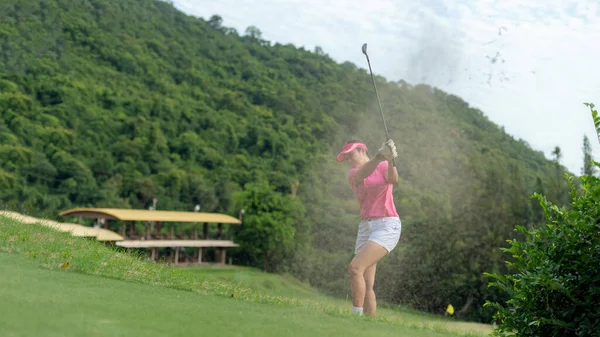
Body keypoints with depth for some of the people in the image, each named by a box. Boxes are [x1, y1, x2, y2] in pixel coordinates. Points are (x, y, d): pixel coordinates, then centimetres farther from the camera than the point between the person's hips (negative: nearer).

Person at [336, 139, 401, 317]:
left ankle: (356, 315, -20)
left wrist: (390, 160, -38)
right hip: (365, 227, 5)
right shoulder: (351, 174, 11)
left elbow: (393, 179, -18)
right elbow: (361, 175, -13)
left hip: (387, 225, -5)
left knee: (355, 268, -22)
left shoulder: (384, 167, 5)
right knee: (366, 286, -2)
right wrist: (378, 157, -32)